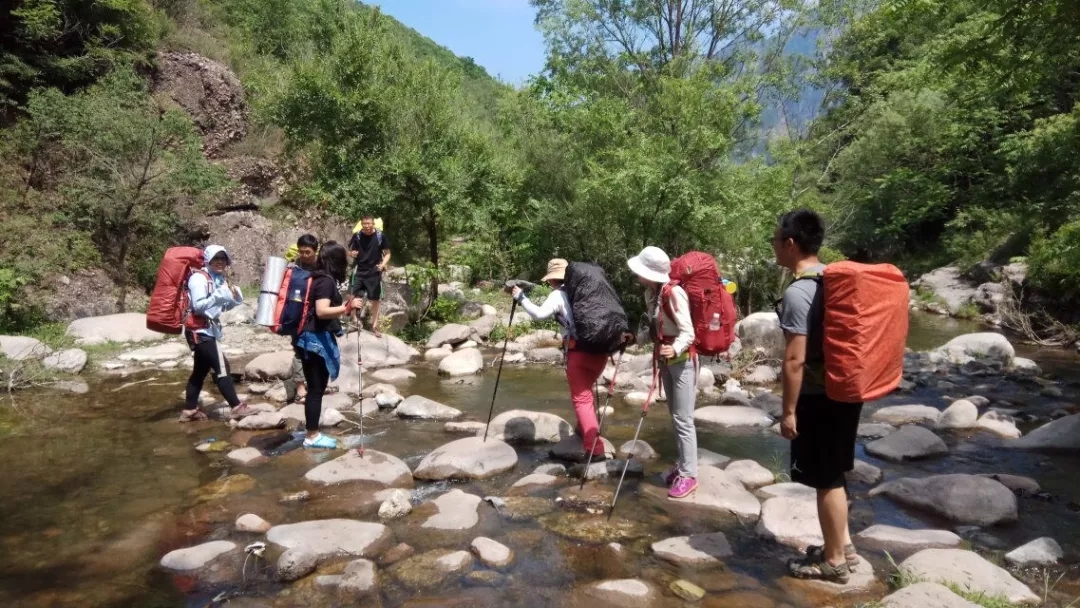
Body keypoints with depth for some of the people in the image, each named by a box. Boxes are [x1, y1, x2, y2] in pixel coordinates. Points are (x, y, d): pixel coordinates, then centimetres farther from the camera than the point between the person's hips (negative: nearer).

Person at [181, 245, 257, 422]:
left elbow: (225, 306, 17)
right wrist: (218, 295, -29)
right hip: (200, 330, -9)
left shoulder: (220, 279, 10)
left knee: (201, 369, 14)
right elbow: (198, 306, -21)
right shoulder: (199, 278, -13)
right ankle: (237, 407, -6)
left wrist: (235, 297, -1)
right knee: (221, 367, -9)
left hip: (209, 329, 9)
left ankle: (189, 410, 22)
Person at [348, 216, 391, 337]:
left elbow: (387, 253, -1)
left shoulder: (381, 236, -8)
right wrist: (351, 253, -16)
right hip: (359, 271, 1)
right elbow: (350, 251, 8)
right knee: (355, 297, -2)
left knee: (375, 299, 6)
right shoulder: (357, 236, -3)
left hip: (374, 272, -1)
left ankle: (374, 326, 17)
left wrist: (383, 264, -19)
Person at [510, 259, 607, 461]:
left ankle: (595, 449, -7)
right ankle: (586, 430, 41)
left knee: (581, 398, -1)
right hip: (601, 348, 6)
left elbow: (539, 314, -15)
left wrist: (521, 297, -4)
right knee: (585, 391, 28)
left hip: (579, 351, -6)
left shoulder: (558, 294, -3)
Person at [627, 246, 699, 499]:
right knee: (675, 417, 16)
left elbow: (688, 333, -25)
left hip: (682, 360, -8)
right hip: (666, 359, 8)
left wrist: (675, 349, -41)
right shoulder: (650, 293, 2)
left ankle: (688, 475, 5)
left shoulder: (674, 293, -23)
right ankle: (682, 465, 28)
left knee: (683, 419, -4)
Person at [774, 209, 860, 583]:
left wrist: (789, 410, -15)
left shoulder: (797, 293, -22)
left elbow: (795, 360, -23)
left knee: (825, 480, 6)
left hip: (819, 397, -9)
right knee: (834, 475, 21)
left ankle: (834, 561, 21)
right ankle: (843, 545, 35)